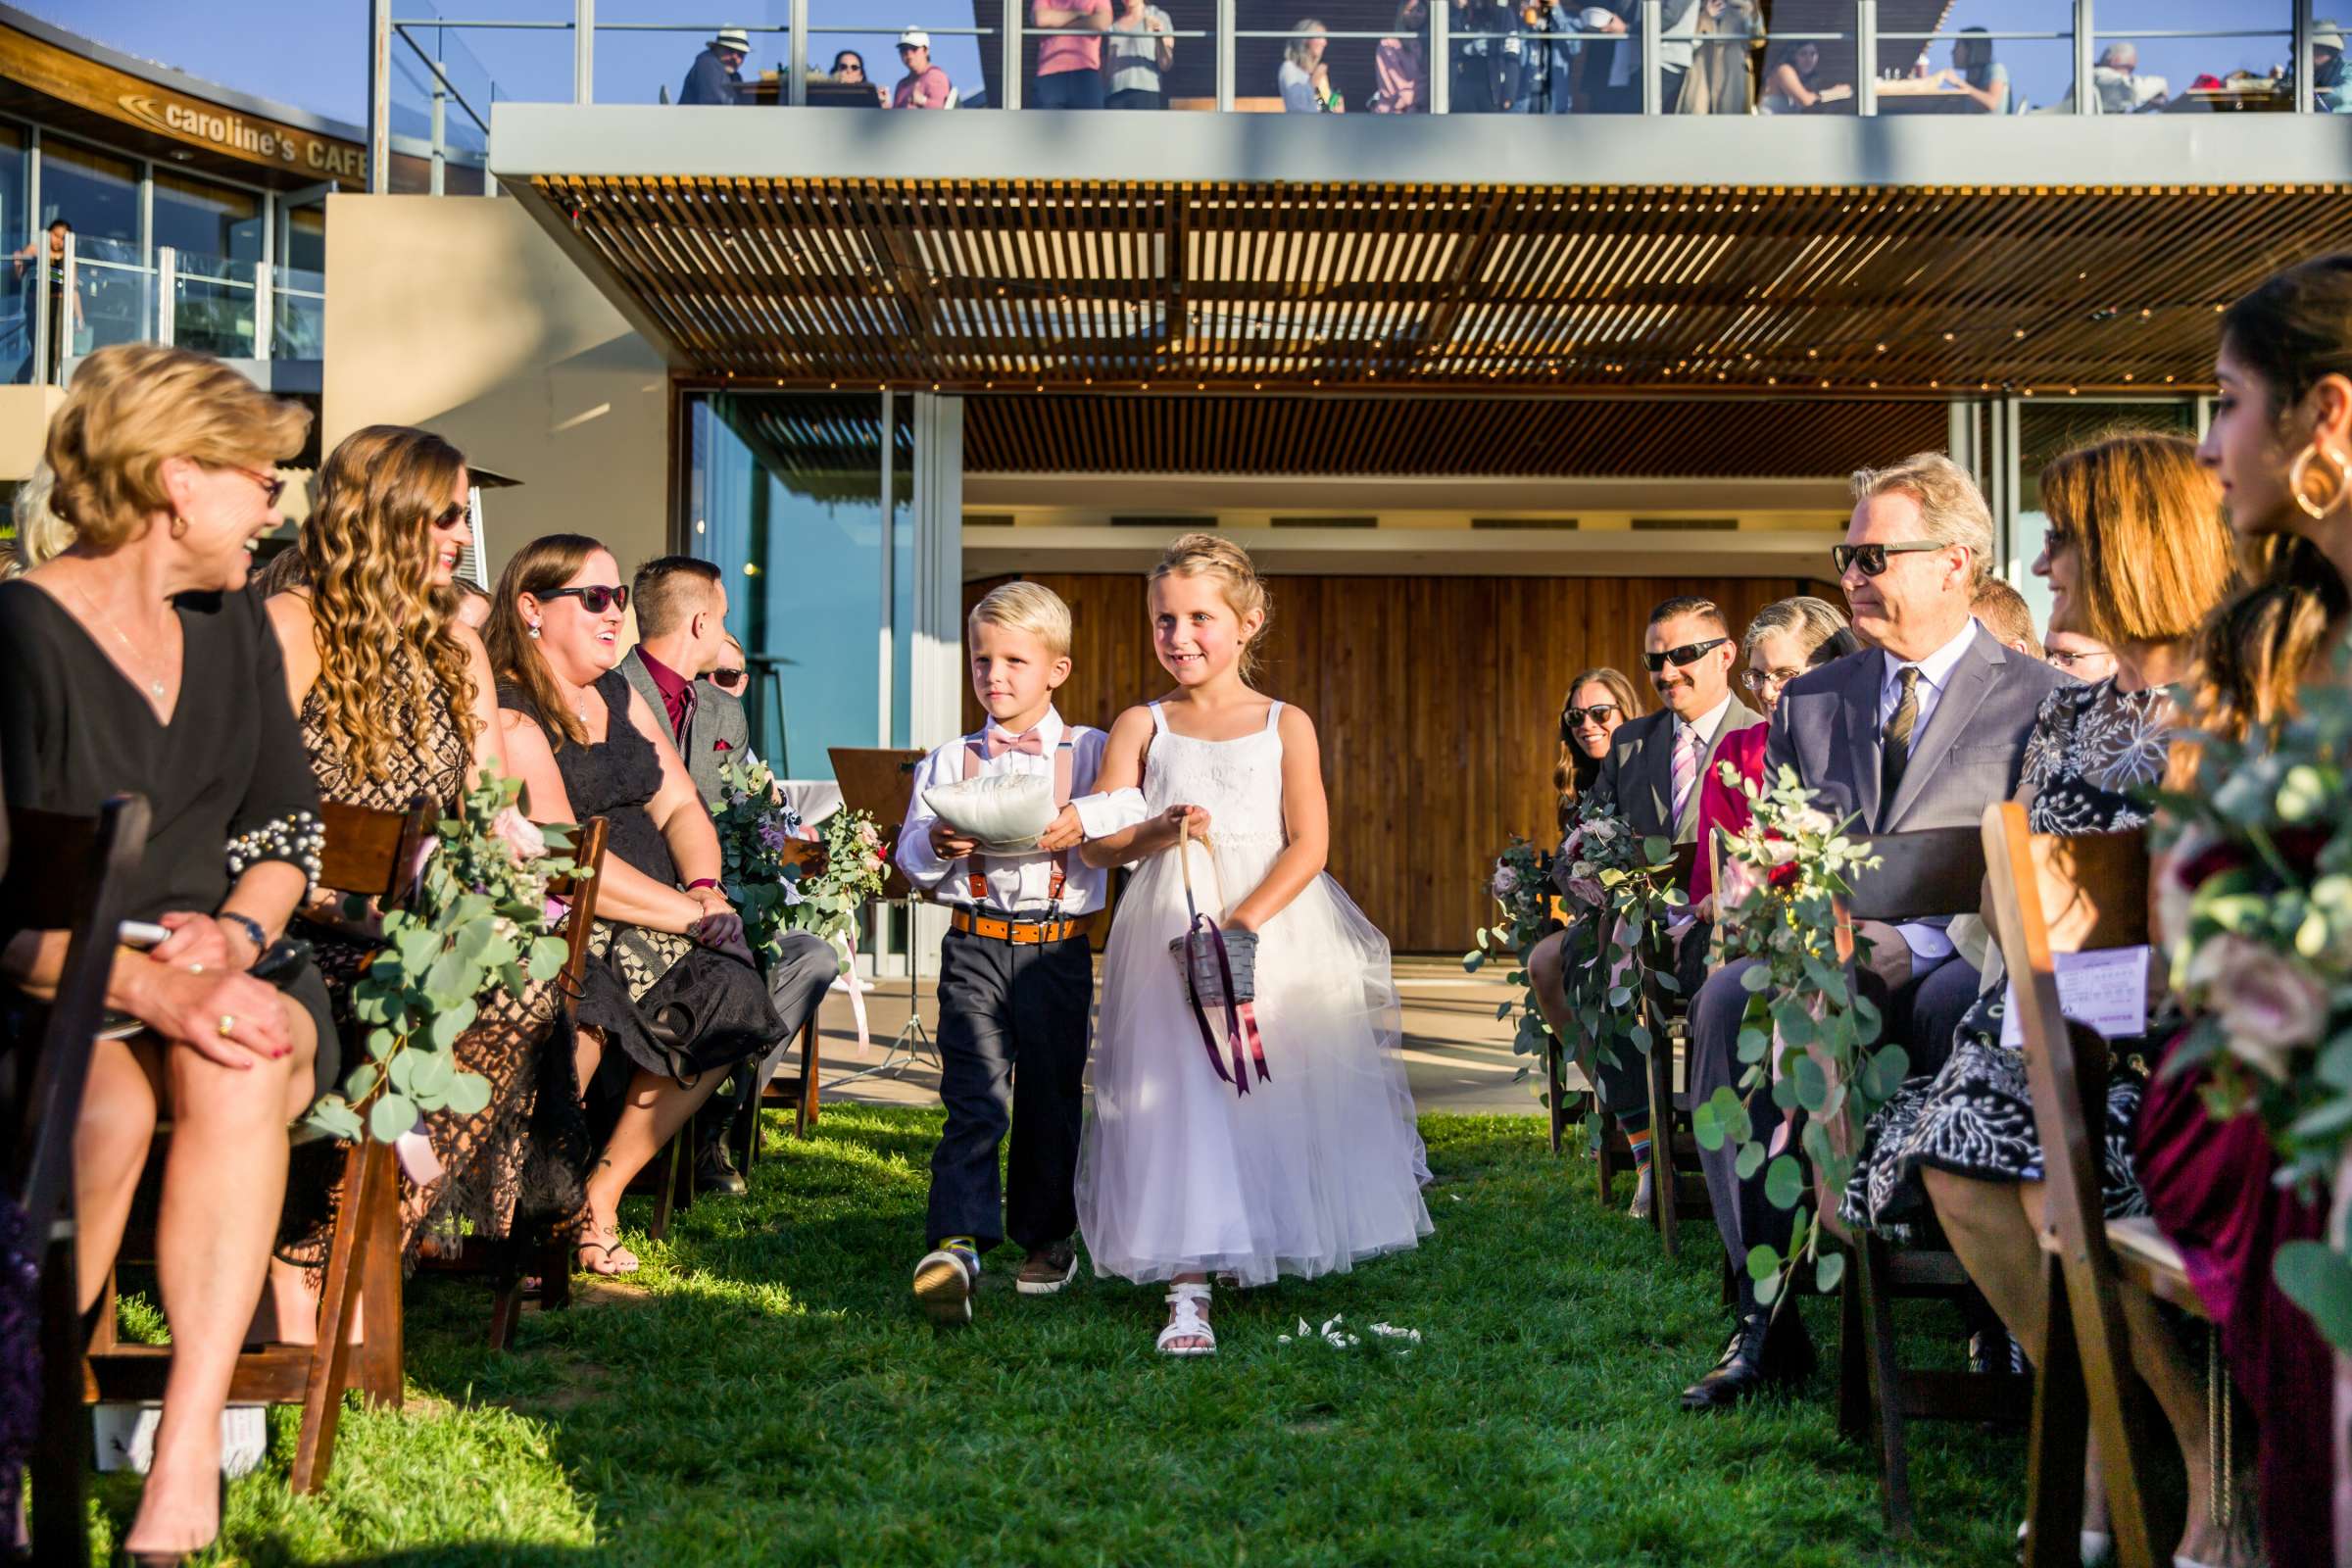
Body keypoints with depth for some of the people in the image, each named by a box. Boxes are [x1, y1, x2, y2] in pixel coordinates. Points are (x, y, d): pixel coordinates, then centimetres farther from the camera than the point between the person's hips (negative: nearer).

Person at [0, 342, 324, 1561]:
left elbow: (288, 831, 16)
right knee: (109, 1096, -35)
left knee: (234, 1072, -30)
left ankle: (186, 1463, -34)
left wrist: (237, 934, -5)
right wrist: (151, 989, -27)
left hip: (217, 984, 4)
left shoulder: (232, 628, 13)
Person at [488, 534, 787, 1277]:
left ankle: (600, 1192, -7)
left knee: (731, 994, -20)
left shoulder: (620, 696, 20)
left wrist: (704, 888, -5)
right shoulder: (508, 716, -7)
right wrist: (687, 913, -16)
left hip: (649, 928, 7)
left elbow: (680, 807, 16)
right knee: (579, 1011, -37)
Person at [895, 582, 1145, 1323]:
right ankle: (956, 1245, -17)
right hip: (975, 946, 0)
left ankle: (1047, 1237, 27)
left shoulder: (1090, 752, 6)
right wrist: (935, 844, -13)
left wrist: (1083, 819, -23)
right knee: (974, 1098, -10)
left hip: (1059, 949, 0)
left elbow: (1140, 802, -9)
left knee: (1052, 1097, 10)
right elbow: (911, 858, 8)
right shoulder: (952, 760, 11)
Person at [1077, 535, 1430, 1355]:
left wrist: (1241, 923, -17)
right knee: (1178, 1096, -7)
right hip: (1169, 931, 0)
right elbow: (1098, 843, 2)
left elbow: (1309, 844, -4)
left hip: (1275, 927, 0)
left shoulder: (1285, 725, 5)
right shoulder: (1141, 726, 8)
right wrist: (1158, 832, -20)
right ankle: (1188, 1290, -6)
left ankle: (1284, 1250, 27)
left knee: (1286, 1096, 4)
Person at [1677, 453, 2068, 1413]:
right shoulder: (1808, 701, 20)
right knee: (1729, 994, -29)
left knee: (1960, 1004, -39)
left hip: (1962, 961, -4)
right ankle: (1767, 1320, -25)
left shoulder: (2040, 699, 5)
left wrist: (1909, 943, -19)